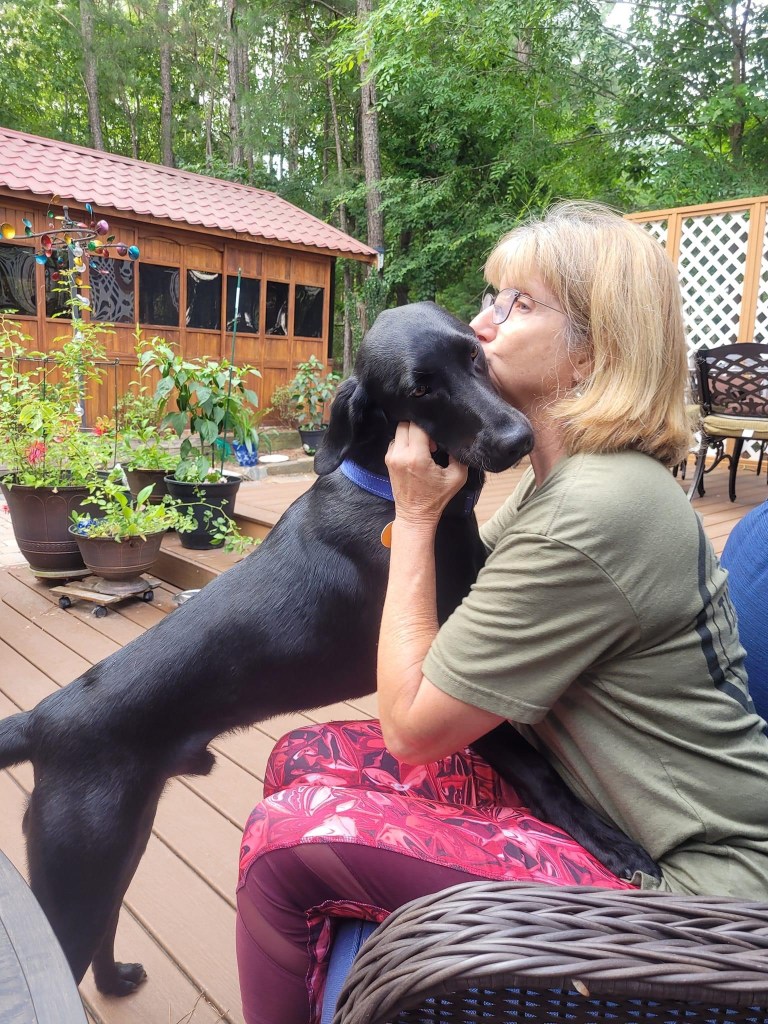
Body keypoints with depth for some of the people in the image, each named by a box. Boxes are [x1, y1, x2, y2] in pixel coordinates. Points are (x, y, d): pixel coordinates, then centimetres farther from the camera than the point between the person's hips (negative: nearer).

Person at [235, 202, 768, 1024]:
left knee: (285, 835, -15)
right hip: (582, 798, 9)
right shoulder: (564, 479, 6)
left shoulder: (592, 513, -26)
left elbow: (411, 726, -18)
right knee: (306, 758, 5)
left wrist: (415, 514, -14)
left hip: (688, 884, -9)